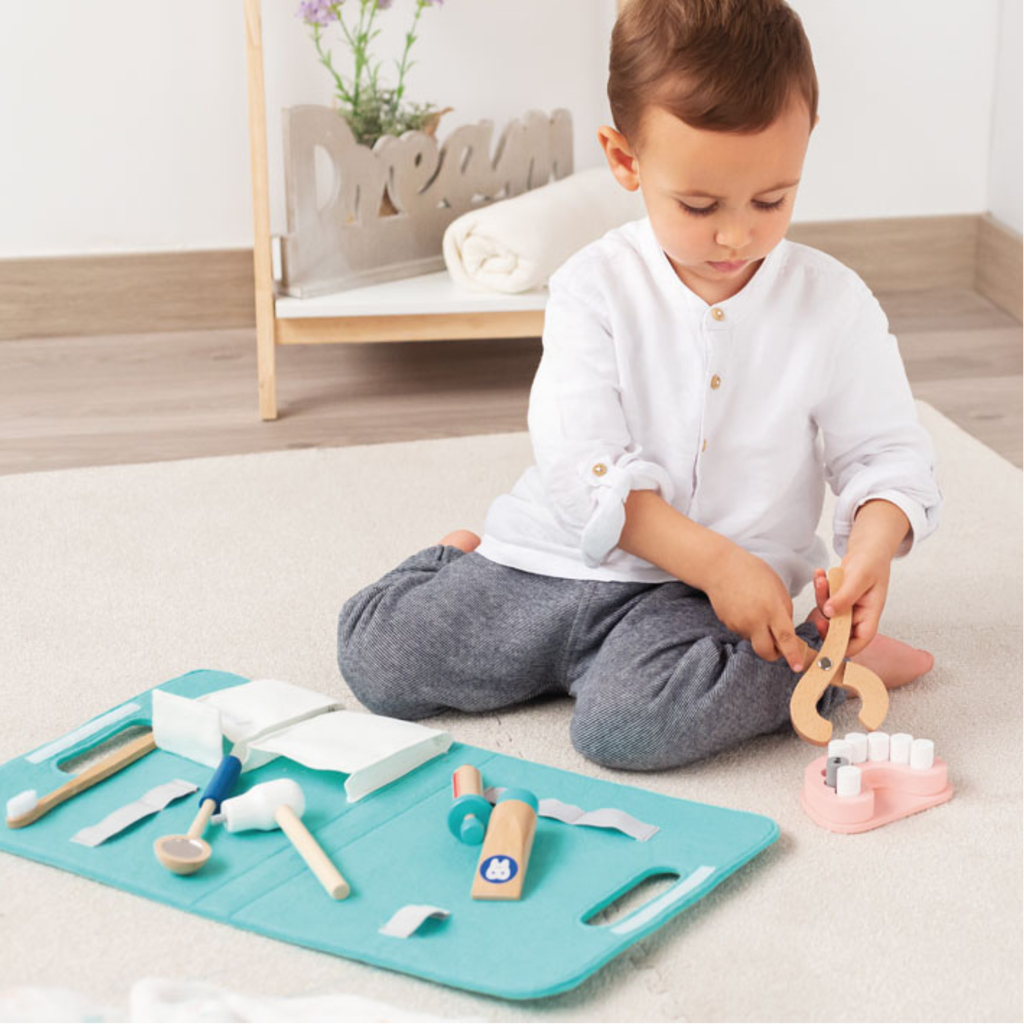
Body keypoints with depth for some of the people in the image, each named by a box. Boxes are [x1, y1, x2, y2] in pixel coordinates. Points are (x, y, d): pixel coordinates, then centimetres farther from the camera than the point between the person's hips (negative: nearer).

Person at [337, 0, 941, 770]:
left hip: (696, 592, -2)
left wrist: (871, 547, -22)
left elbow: (890, 454, 2)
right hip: (564, 556, 2)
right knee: (373, 655, -7)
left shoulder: (836, 304, -5)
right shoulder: (595, 288, -7)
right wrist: (716, 562, -23)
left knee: (629, 722, -32)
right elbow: (583, 466, -14)